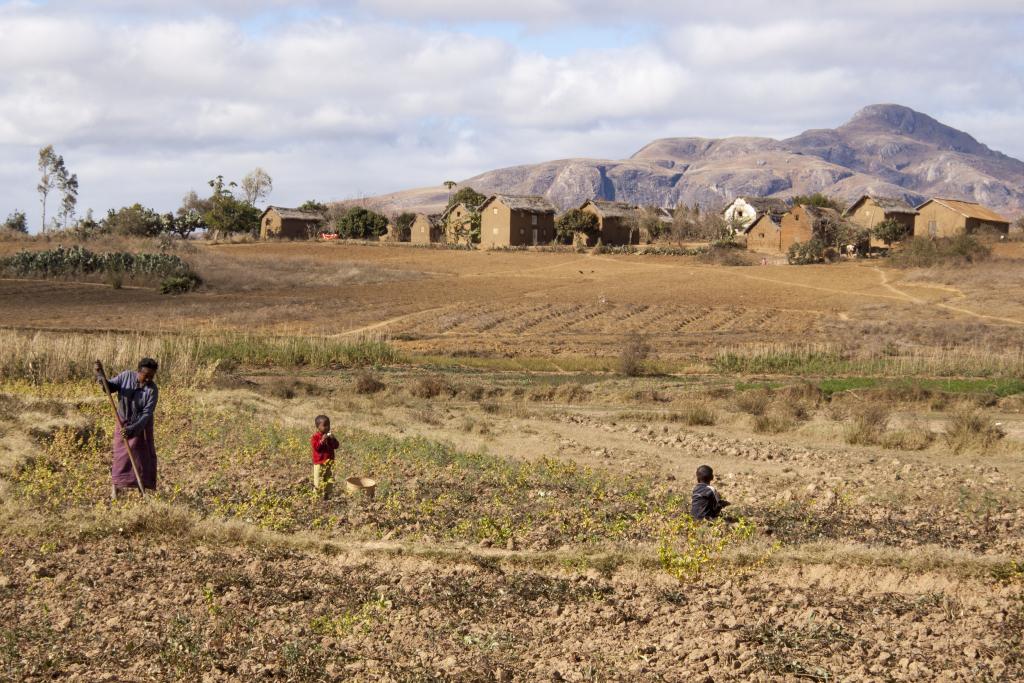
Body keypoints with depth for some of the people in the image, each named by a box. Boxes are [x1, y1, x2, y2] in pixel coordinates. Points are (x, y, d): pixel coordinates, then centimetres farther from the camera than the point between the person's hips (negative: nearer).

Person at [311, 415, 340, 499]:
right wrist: (322, 440, -29)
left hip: (329, 461, 5)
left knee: (329, 479, 10)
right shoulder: (315, 436, -9)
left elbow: (336, 446, 3)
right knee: (318, 479, -1)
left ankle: (327, 494, 21)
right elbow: (316, 447, -20)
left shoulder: (329, 436, 6)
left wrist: (333, 439, -14)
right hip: (319, 462, -5)